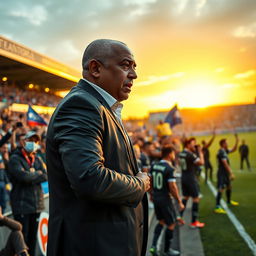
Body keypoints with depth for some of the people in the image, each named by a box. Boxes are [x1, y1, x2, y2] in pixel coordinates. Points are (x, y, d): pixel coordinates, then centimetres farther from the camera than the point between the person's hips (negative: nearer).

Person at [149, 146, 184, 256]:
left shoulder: (154, 166, 3)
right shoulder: (170, 169, -18)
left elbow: (150, 181, 10)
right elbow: (172, 187, -21)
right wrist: (179, 202, -13)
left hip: (155, 197, 7)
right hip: (165, 199, -7)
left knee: (161, 221, 22)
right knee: (171, 224, 10)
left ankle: (153, 246, 13)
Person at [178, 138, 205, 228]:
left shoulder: (181, 154, 6)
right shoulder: (190, 155, -19)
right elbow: (201, 162, -20)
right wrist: (200, 152, -8)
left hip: (183, 178, 8)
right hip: (191, 179, -8)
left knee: (185, 197, 20)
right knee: (196, 199, 0)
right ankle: (194, 222, 4)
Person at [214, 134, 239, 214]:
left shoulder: (225, 151, 11)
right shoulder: (221, 152, -18)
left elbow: (233, 149, 24)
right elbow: (225, 164, -23)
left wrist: (237, 140, 14)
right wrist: (231, 173, -24)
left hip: (226, 173, 10)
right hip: (222, 173, -10)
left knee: (229, 187, 24)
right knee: (221, 189, -15)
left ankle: (229, 201, 46)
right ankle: (217, 207, -17)